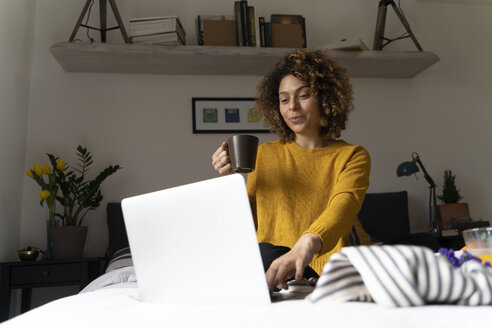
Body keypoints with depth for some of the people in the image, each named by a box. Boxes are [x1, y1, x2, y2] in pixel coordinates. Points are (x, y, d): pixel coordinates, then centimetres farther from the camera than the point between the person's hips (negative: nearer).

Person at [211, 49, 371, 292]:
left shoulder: (352, 156, 4)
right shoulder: (264, 155, 14)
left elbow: (342, 207, -19)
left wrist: (307, 245, -40)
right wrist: (230, 181, -5)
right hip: (276, 256, 3)